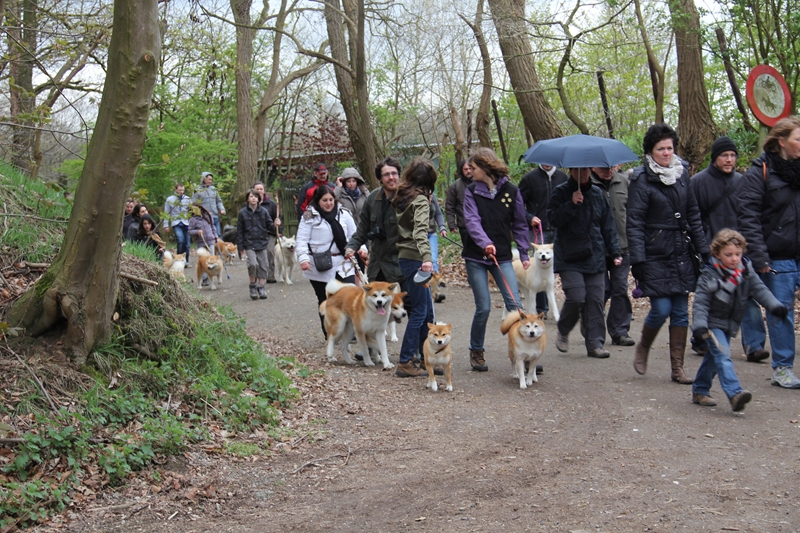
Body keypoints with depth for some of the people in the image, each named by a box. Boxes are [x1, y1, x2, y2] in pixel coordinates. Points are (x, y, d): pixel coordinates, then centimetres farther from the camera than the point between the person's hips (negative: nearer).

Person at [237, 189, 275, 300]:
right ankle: (252, 285, 3)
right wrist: (241, 246, 0)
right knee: (253, 264, -18)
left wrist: (275, 226, -15)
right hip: (249, 244, -2)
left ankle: (261, 287, 16)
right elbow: (239, 231, 3)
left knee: (263, 266, 3)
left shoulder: (263, 211, 4)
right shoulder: (243, 213, 0)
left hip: (262, 243, 2)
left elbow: (269, 225, 8)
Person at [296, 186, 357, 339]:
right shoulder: (309, 217, 1)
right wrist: (303, 259, -17)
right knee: (325, 302, 8)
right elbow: (302, 240, -3)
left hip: (343, 264, 2)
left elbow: (354, 235, 14)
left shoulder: (344, 214, 9)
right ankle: (330, 336, 18)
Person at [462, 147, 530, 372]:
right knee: (483, 307, -1)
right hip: (476, 257, 0)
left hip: (502, 257, 1)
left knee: (514, 304, -9)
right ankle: (476, 352, 18)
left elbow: (519, 224, 6)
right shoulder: (472, 191, 0)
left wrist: (524, 253, 3)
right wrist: (485, 243, -31)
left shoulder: (511, 191, 1)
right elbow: (472, 221, -14)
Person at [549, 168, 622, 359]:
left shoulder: (597, 193, 13)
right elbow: (553, 219, -9)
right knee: (576, 298, -14)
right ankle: (563, 332, 12)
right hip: (569, 257, -4)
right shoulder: (561, 192, 3)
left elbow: (608, 226, 16)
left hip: (595, 257, 4)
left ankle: (595, 343, 5)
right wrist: (571, 204, -20)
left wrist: (615, 252, 10)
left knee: (596, 300, -2)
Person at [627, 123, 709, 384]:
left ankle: (677, 367, 13)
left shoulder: (682, 175, 9)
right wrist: (637, 259, -16)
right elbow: (634, 223, -10)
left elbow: (693, 216, 14)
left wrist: (703, 250, 8)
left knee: (681, 311, 5)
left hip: (682, 255, 5)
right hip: (655, 257, -5)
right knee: (661, 309, -9)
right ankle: (643, 348, 20)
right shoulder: (642, 180, -7)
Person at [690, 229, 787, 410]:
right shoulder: (709, 277, -17)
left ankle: (699, 391, 31)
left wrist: (775, 306, -23)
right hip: (712, 324, -6)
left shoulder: (747, 273, -3)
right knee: (723, 355, -21)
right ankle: (735, 393, -34)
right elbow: (700, 303, -18)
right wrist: (699, 326, -29)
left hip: (730, 325, 6)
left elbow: (760, 290, -6)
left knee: (713, 358, 16)